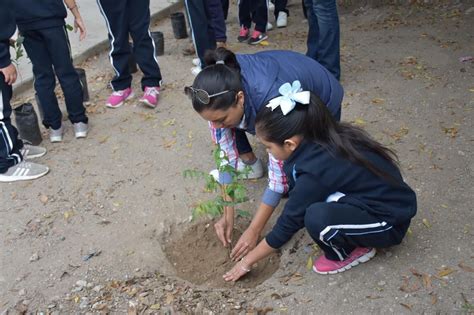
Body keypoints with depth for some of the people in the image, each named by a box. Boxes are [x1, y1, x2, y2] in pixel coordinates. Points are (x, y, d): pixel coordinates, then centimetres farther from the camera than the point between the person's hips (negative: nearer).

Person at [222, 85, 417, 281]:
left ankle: (353, 251, -2)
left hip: (390, 223, -8)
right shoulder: (328, 137, -7)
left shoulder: (314, 172, -28)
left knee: (317, 218, -34)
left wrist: (247, 261, -2)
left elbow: (287, 225, -16)